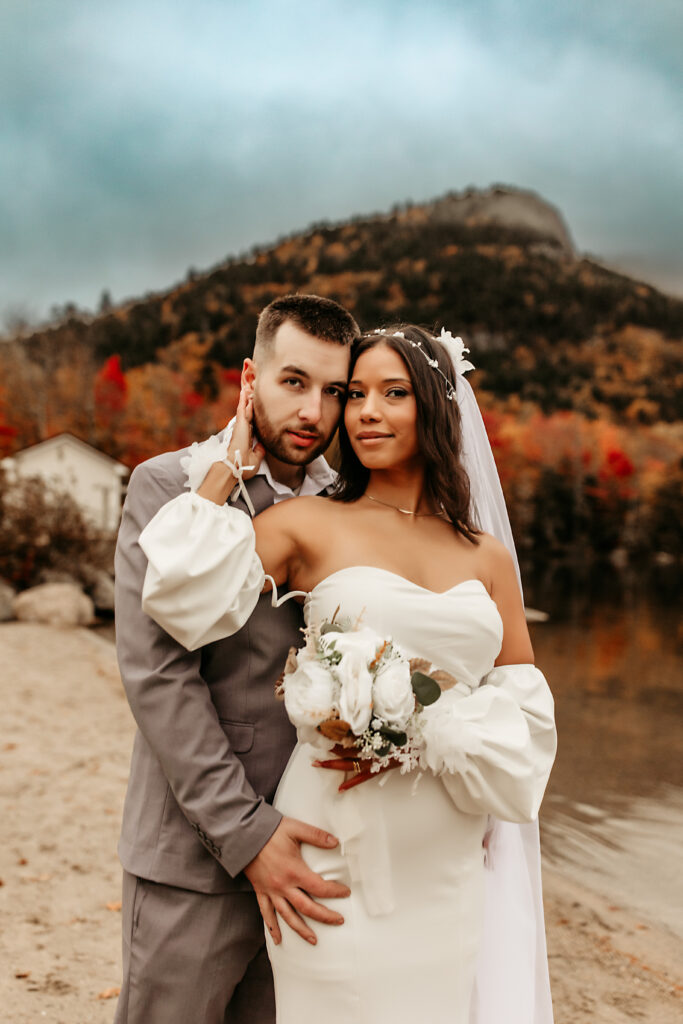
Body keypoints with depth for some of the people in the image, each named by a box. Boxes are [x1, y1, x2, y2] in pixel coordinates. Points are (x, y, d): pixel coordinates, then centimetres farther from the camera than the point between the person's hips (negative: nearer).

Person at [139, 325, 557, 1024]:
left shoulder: (487, 557, 6)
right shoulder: (309, 526, -1)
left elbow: (526, 711, 4)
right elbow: (181, 599, -15)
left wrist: (424, 736, -13)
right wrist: (232, 464, -8)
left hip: (453, 862, 3)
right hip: (343, 853, -3)